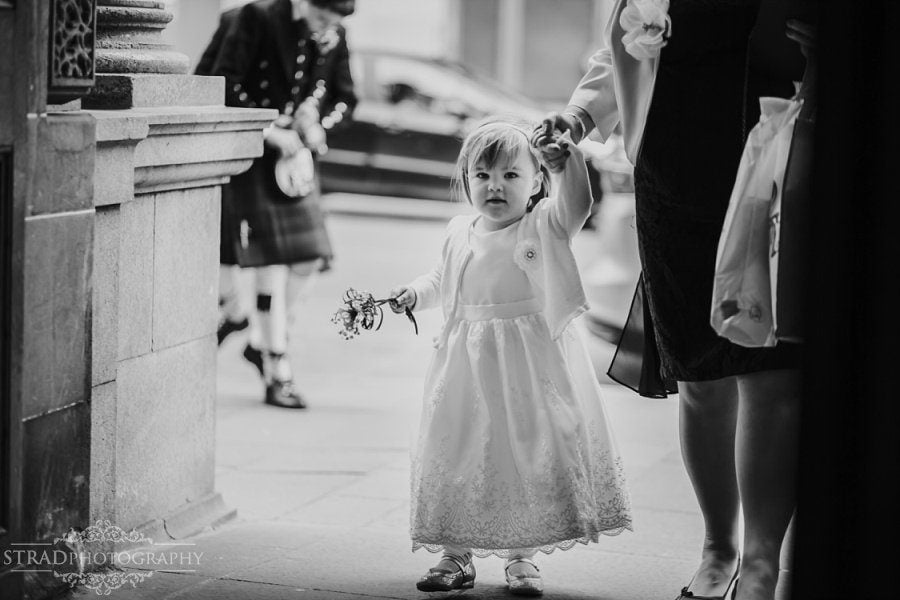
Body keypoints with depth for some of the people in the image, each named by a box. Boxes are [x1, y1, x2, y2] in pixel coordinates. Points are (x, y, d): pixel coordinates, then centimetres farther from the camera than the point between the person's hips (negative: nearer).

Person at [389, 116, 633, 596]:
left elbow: (576, 206, -25)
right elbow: (442, 281, 24)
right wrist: (414, 294, 7)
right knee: (458, 454, 7)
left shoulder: (543, 226, -5)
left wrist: (568, 158, -36)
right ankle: (456, 554, 20)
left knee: (529, 455, 1)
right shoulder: (460, 234, 7)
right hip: (469, 365, 4)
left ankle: (522, 557, 15)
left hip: (529, 366, -3)